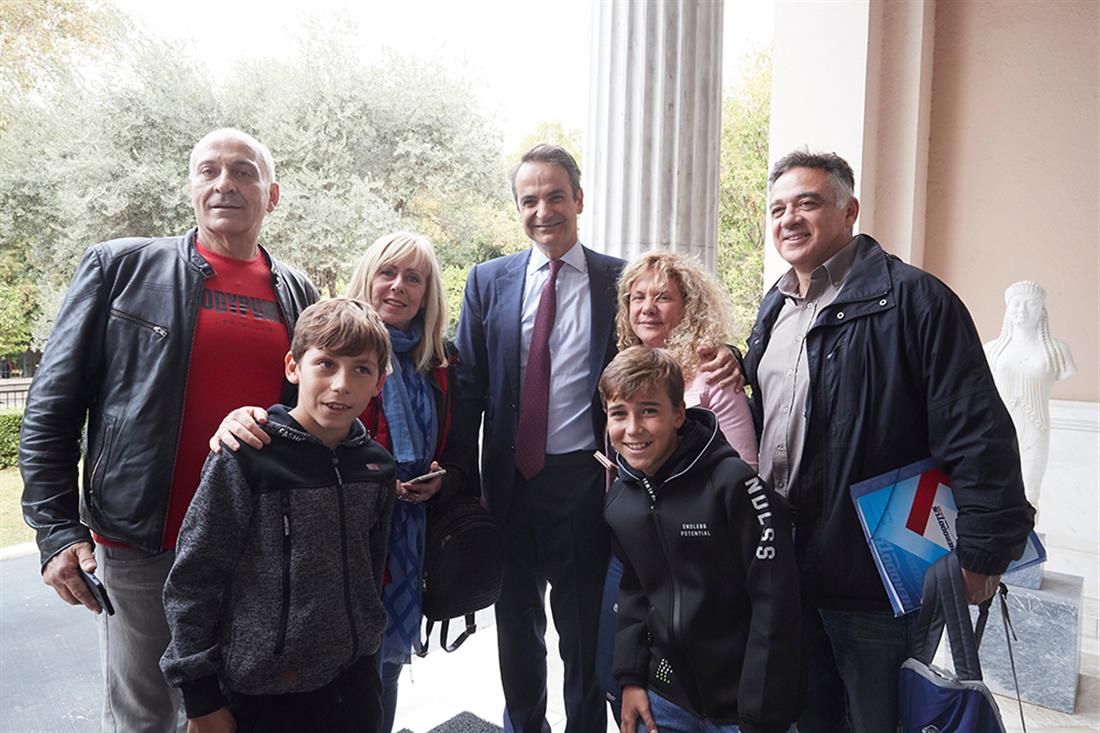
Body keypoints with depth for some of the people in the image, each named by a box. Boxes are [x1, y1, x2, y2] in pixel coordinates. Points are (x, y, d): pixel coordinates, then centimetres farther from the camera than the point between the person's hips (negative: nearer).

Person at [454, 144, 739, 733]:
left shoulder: (621, 281, -1)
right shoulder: (488, 281, 2)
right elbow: (469, 385, 1)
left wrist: (721, 362, -19)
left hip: (585, 481, -2)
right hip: (510, 483, 3)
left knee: (584, 627, 14)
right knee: (517, 624, 21)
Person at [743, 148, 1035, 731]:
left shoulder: (912, 299, -15)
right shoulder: (774, 310, 10)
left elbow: (978, 434, -18)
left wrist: (982, 552, -17)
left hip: (880, 580, -6)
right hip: (783, 571, 7)